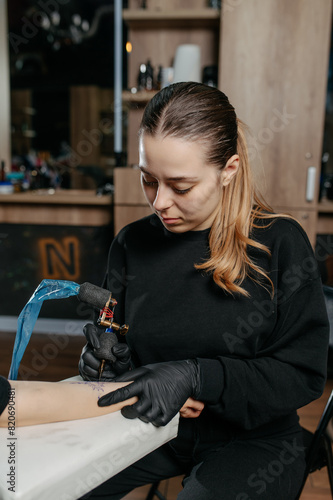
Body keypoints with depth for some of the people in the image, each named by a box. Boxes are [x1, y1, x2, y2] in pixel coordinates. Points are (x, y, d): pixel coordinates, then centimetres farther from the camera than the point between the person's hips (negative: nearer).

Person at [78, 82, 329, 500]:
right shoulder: (132, 243, -4)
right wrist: (100, 354, -15)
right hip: (154, 425, 3)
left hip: (254, 437, -2)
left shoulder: (280, 244, -15)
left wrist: (195, 376, -26)